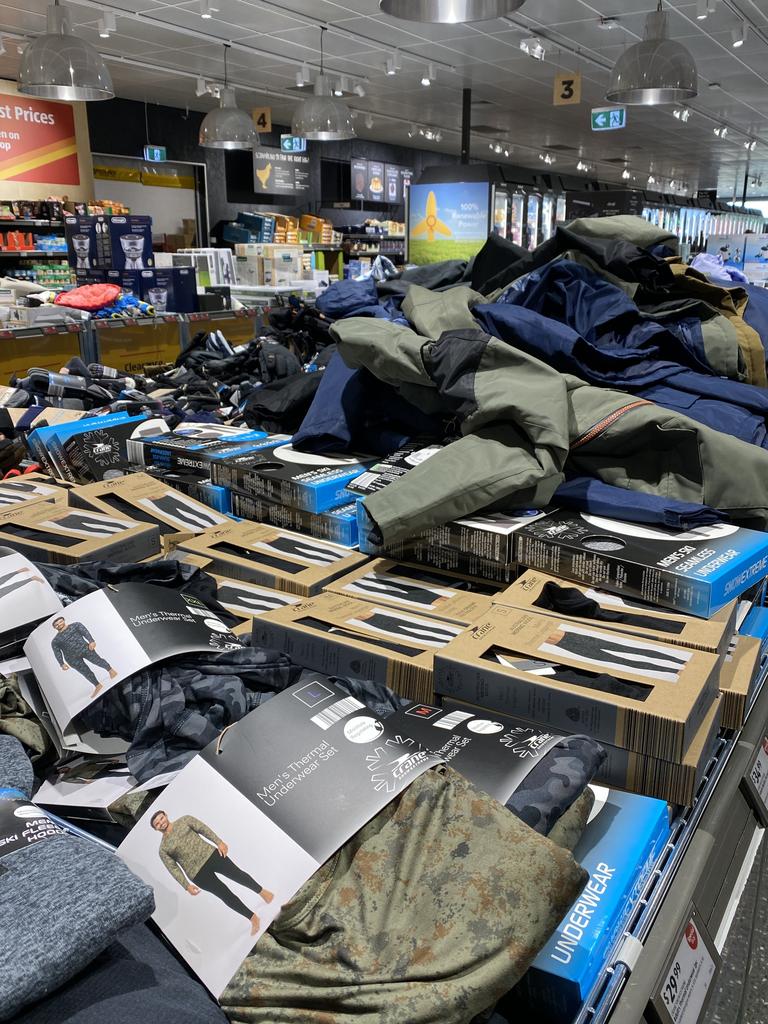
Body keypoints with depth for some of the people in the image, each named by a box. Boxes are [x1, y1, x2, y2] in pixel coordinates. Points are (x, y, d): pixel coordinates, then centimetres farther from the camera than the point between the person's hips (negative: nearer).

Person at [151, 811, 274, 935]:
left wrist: (219, 842, -8)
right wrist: (186, 886, -10)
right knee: (226, 895, 0)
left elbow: (203, 829, 2)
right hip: (198, 874, -1)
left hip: (210, 854, 1)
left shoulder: (184, 820, 5)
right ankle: (253, 918, 12)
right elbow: (173, 868, -2)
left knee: (237, 874, 7)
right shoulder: (163, 850, 3)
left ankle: (262, 891, 33)